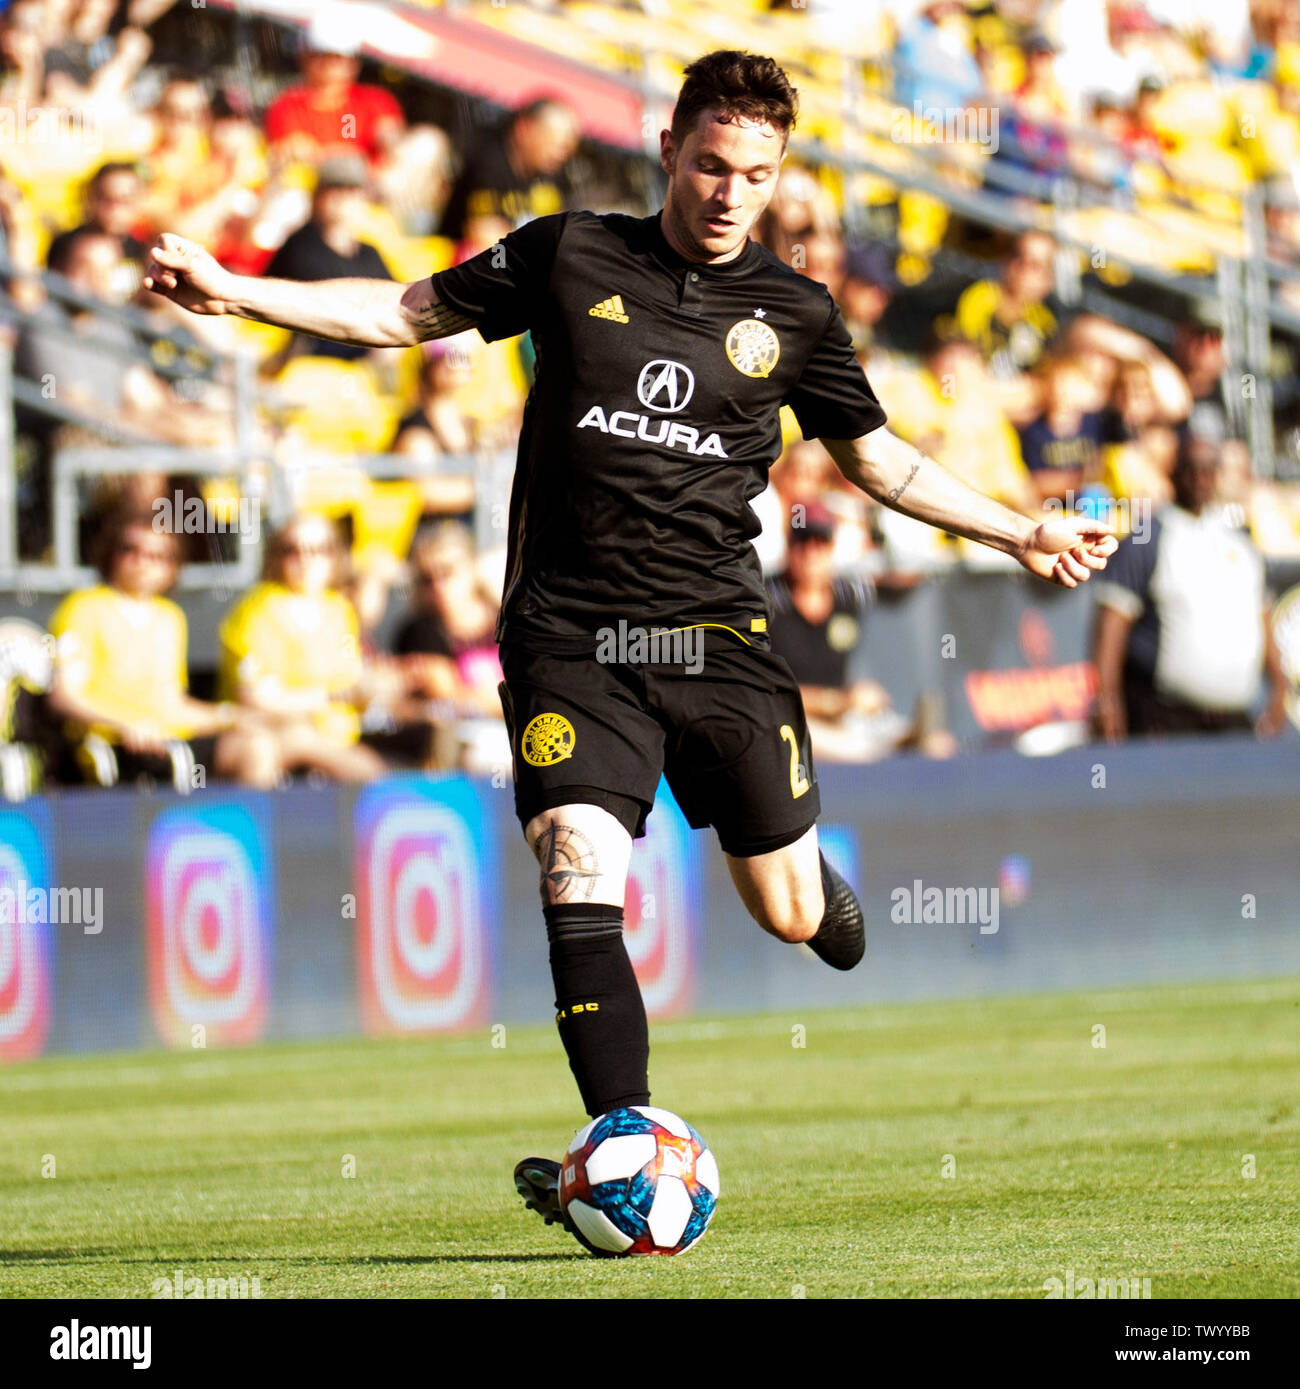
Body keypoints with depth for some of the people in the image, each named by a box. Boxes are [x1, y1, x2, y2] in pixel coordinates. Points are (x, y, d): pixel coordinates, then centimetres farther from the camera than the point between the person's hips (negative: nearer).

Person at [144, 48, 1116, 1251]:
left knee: (794, 917, 4)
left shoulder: (794, 314, 7)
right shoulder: (570, 256, 3)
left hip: (716, 634, 1)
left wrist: (1019, 534, 14)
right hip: (569, 636, -1)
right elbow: (405, 313, 10)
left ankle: (812, 875, 42)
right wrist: (231, 292, 2)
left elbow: (876, 456, 21)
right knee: (581, 889, -19)